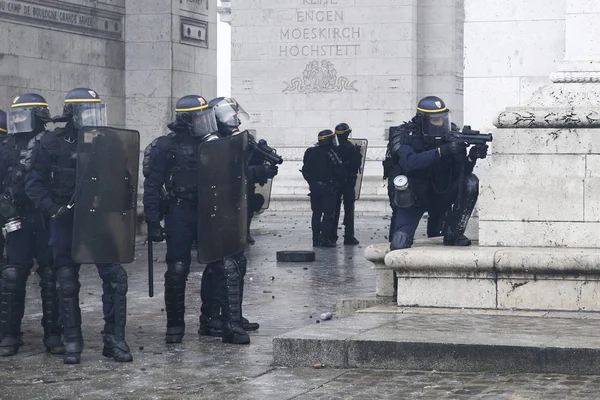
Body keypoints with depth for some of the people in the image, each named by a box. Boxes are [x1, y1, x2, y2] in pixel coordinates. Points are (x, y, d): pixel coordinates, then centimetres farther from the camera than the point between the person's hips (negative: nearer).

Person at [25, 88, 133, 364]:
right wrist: (53, 208, -16)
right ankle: (73, 343, 17)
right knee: (67, 284, 5)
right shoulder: (51, 143, -4)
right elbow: (35, 184, -3)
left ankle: (114, 339, 5)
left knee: (115, 277, -6)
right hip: (66, 224, -2)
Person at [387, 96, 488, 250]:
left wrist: (471, 157, -33)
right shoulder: (405, 135, -18)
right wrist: (441, 151, -47)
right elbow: (409, 162, -39)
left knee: (470, 182, -23)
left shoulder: (449, 136, -9)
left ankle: (453, 234, -12)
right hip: (411, 197, -4)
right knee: (400, 244, -21)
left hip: (440, 196, 4)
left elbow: (460, 173, -12)